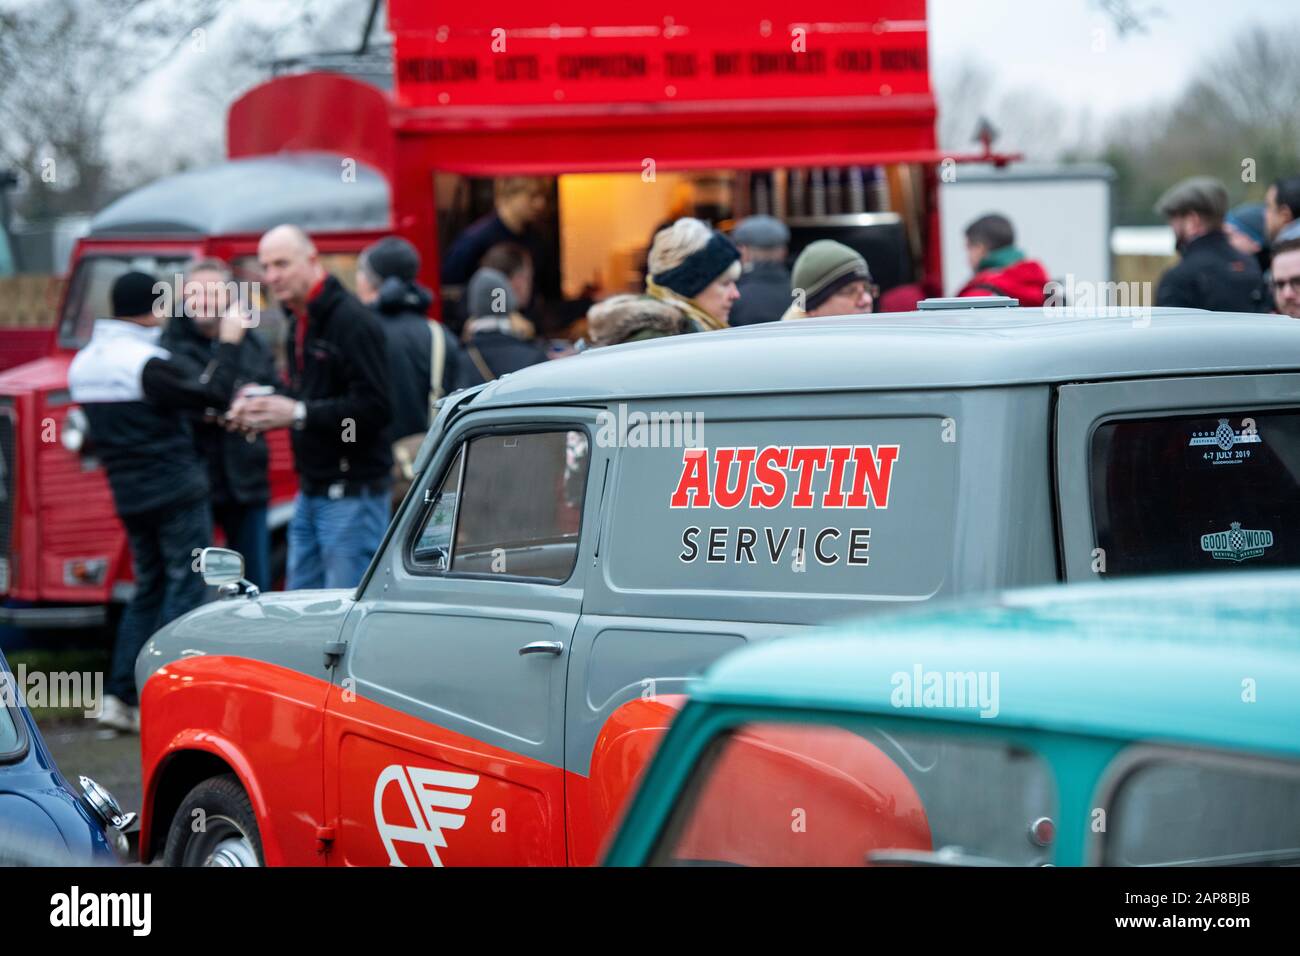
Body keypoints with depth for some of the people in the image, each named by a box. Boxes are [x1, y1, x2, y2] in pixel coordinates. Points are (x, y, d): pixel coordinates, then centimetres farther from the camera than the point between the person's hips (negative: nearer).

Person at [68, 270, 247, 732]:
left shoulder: (84, 362, 9)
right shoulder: (147, 362, -18)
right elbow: (214, 394, -19)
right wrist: (228, 343, -7)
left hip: (129, 497, 8)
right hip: (177, 491, -8)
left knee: (148, 587, 17)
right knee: (185, 588, -1)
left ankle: (120, 694, 12)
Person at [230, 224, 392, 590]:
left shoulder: (353, 321, -15)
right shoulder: (300, 322, 16)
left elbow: (373, 408, -22)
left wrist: (297, 413, -24)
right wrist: (263, 406, 5)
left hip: (352, 494, -10)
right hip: (311, 492, 10)